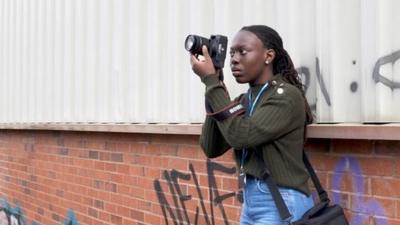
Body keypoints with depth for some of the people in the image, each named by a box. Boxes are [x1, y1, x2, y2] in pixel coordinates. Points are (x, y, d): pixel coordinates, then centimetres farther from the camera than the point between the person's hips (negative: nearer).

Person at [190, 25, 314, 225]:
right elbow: (211, 148, 2)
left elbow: (240, 135, -22)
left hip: (282, 204, -7)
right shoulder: (244, 101, 10)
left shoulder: (287, 96, -12)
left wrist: (211, 82, -16)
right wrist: (213, 85, -4)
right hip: (250, 201, 7)